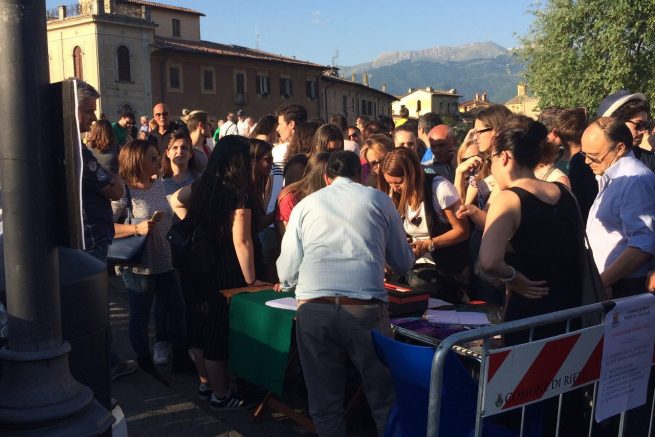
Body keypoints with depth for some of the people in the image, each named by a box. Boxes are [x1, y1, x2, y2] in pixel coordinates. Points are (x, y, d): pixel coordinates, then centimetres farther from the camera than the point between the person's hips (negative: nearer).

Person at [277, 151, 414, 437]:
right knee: (385, 401, 12)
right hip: (365, 308, -1)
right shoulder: (379, 200, 15)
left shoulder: (305, 205, 17)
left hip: (313, 309, 1)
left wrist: (287, 284, 38)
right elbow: (403, 263, 20)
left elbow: (287, 271, 14)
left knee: (324, 403, 13)